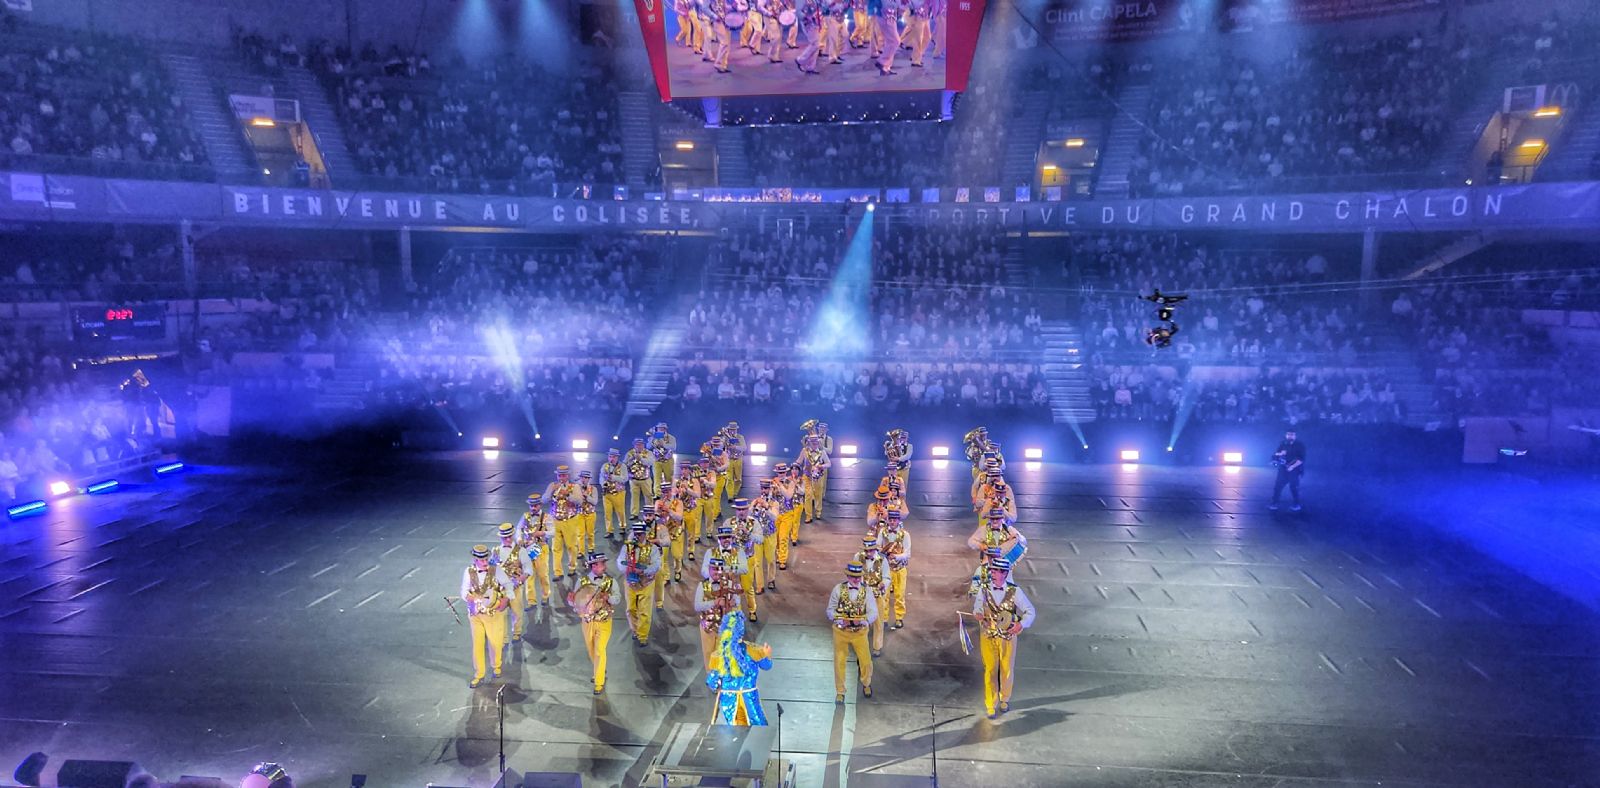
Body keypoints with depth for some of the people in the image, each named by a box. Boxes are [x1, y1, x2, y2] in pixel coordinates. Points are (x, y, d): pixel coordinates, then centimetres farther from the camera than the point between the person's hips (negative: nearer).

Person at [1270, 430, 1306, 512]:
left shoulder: (1300, 445, -5)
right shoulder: (1283, 444, 9)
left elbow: (1301, 459, -13)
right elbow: (1275, 454, 10)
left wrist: (1292, 467, -21)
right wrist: (1280, 454, -12)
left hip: (1294, 469, -5)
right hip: (1283, 469, 5)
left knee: (1293, 487, -4)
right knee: (1277, 486, -1)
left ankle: (1297, 505, 11)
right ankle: (1274, 504, 3)